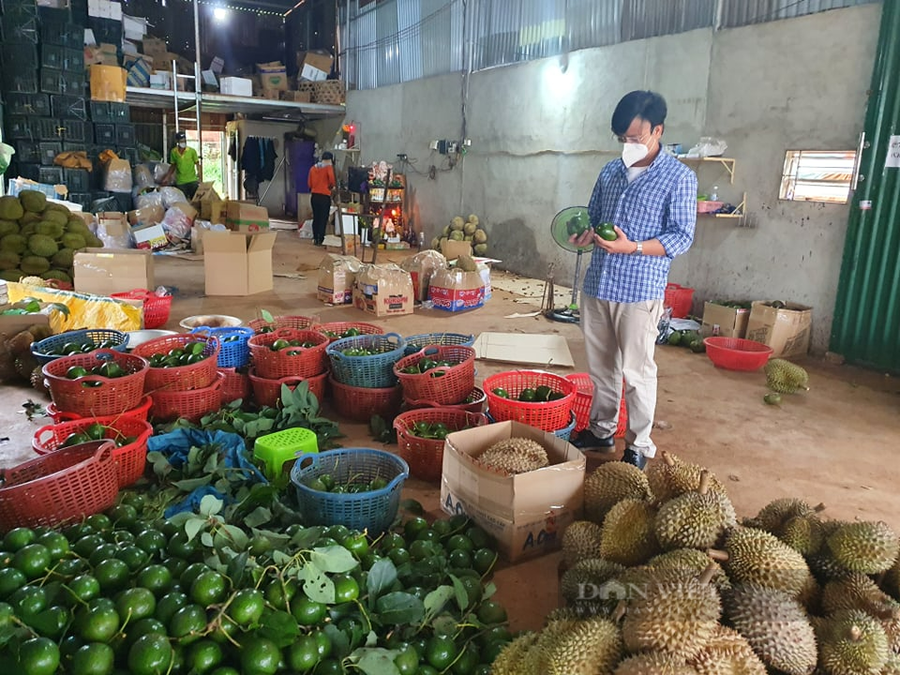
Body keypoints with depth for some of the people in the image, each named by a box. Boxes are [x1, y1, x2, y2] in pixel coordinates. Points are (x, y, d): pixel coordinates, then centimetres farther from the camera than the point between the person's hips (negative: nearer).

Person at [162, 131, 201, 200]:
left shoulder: (192, 151, -5)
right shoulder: (173, 152, 1)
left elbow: (197, 163, 1)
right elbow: (173, 165, 13)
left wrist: (199, 177, -10)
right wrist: (167, 177, 8)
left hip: (192, 181, -2)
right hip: (180, 182, 2)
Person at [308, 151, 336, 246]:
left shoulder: (313, 168, 10)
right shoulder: (328, 167, -6)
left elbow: (309, 183, 12)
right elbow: (331, 179, -21)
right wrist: (332, 186, -2)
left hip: (314, 195, 5)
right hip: (325, 196, -5)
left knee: (315, 218, 13)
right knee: (323, 218, 1)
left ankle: (315, 238, 16)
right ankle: (320, 239, -1)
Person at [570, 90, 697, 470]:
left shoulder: (678, 177, -6)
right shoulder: (610, 172, 11)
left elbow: (682, 238, -9)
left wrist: (633, 247, -24)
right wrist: (586, 235, -4)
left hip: (640, 292, -6)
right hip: (596, 286, 6)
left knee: (636, 372, 2)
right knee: (600, 366, 15)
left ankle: (639, 446, 17)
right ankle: (601, 430, 31)